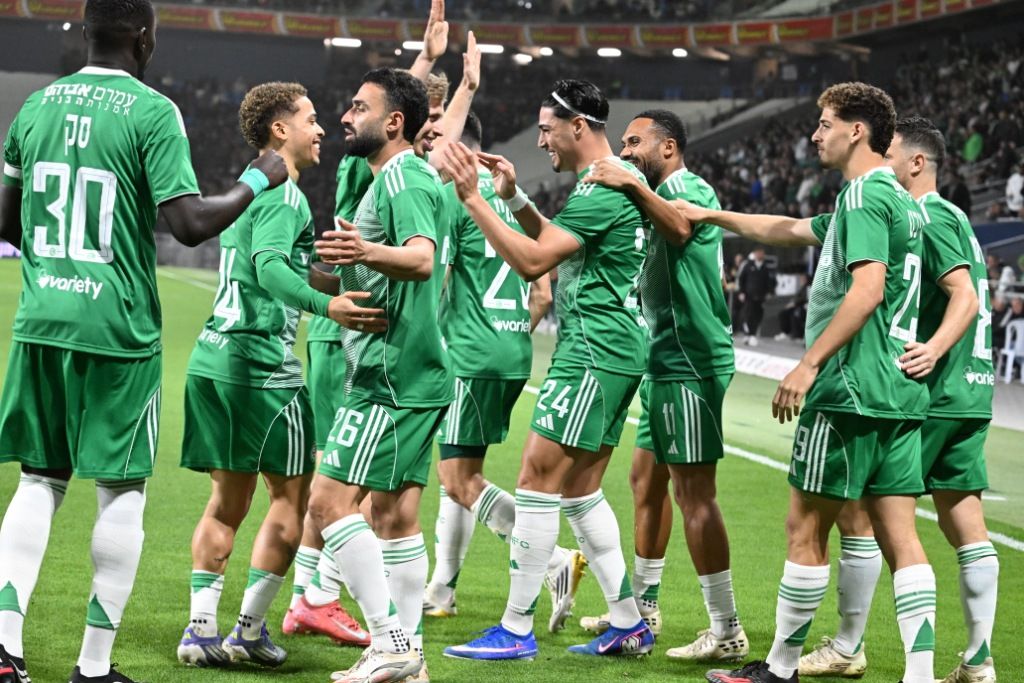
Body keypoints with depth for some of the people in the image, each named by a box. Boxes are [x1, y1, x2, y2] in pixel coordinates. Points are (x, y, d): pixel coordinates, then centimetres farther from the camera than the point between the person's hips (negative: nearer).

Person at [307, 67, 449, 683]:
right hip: (414, 372, 11)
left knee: (331, 501, -13)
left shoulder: (403, 177, -13)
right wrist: (342, 266, 42)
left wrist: (369, 252, -51)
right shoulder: (401, 177, 19)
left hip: (392, 372, -11)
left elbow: (423, 258, -32)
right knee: (395, 513, 12)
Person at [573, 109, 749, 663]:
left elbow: (680, 227, -33)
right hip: (667, 362, 11)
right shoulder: (662, 197, 21)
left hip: (689, 362, -11)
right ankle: (642, 607, 29)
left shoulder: (690, 189, -10)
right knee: (646, 479, 17)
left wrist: (634, 186, -45)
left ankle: (726, 631, -8)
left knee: (693, 491, -11)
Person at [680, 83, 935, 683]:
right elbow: (792, 230, 32)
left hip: (851, 389, -9)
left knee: (806, 529, 1)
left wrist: (809, 364, -22)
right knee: (900, 537, 4)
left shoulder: (865, 194, -10)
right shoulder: (899, 199, 20)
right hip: (900, 394, 9)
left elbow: (867, 289, -23)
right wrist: (713, 216, 38)